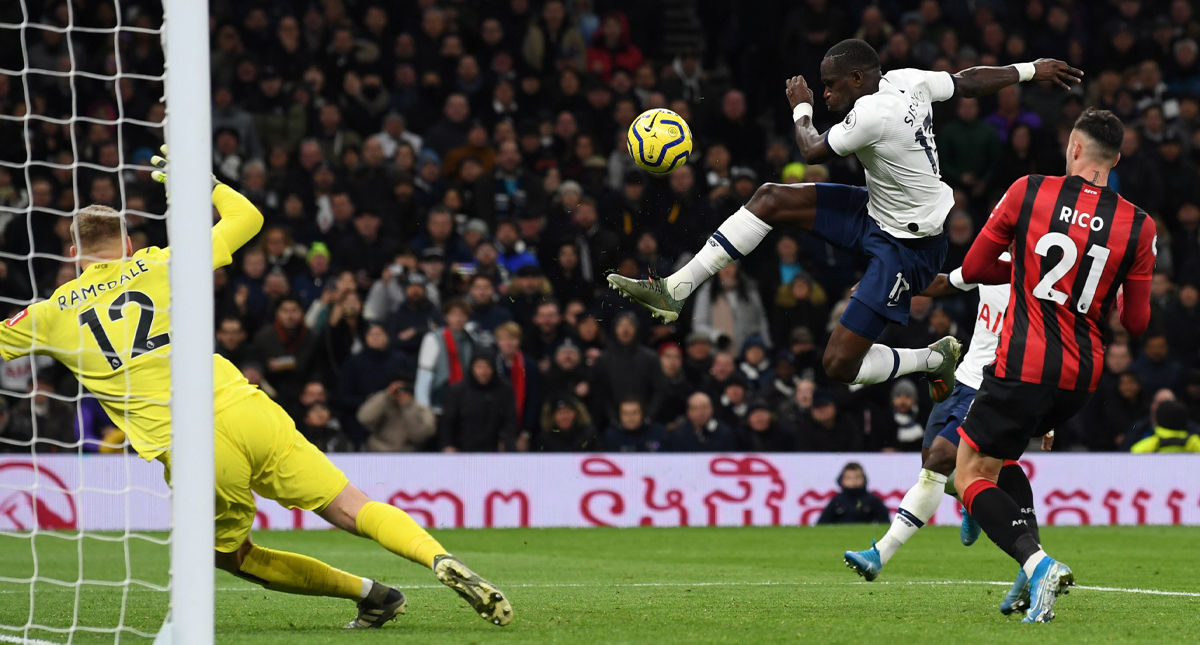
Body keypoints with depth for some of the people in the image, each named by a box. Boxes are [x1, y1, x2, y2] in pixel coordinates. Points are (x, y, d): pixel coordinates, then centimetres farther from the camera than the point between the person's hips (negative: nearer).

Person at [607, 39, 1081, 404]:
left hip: (907, 249, -10)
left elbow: (812, 152, -13)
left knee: (840, 365, -11)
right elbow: (969, 82, 9)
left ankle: (935, 359, 13)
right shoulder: (908, 81, -6)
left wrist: (802, 108, 7)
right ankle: (675, 290, 0)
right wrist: (1030, 70, 24)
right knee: (771, 199, -2)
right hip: (880, 211, 10)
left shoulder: (872, 115, -29)